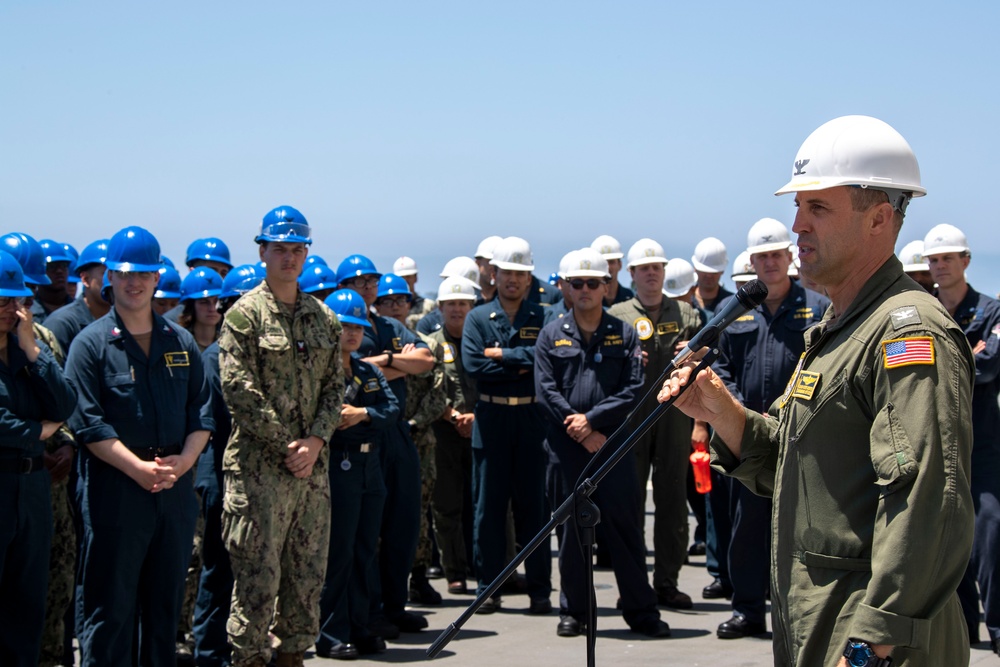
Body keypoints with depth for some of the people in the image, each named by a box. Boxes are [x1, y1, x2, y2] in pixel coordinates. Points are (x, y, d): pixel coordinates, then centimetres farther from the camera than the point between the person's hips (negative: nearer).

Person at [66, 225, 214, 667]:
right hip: (114, 491, -5)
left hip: (175, 489, 5)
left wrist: (185, 460, -8)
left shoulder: (181, 343, 13)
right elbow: (88, 422, -10)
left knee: (166, 601, 13)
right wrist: (139, 469, -17)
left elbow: (202, 411, 10)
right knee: (109, 604, -1)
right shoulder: (92, 344, -2)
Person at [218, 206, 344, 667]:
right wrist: (286, 444, -12)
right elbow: (239, 389, -11)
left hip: (312, 465, 6)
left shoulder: (323, 319, 13)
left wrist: (315, 441, -5)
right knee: (258, 576, -4)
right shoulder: (245, 314, -4)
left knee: (308, 574, 10)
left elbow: (333, 387, 11)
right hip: (258, 467, -5)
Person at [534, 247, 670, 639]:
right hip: (567, 444, 0)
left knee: (624, 524, 0)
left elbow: (633, 391, -1)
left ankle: (641, 610, 7)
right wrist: (581, 431, -8)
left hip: (613, 442, 0)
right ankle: (573, 610, 13)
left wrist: (592, 419, -11)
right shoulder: (552, 335, 8)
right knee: (572, 525, 3)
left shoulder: (623, 334, 7)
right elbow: (545, 391, 0)